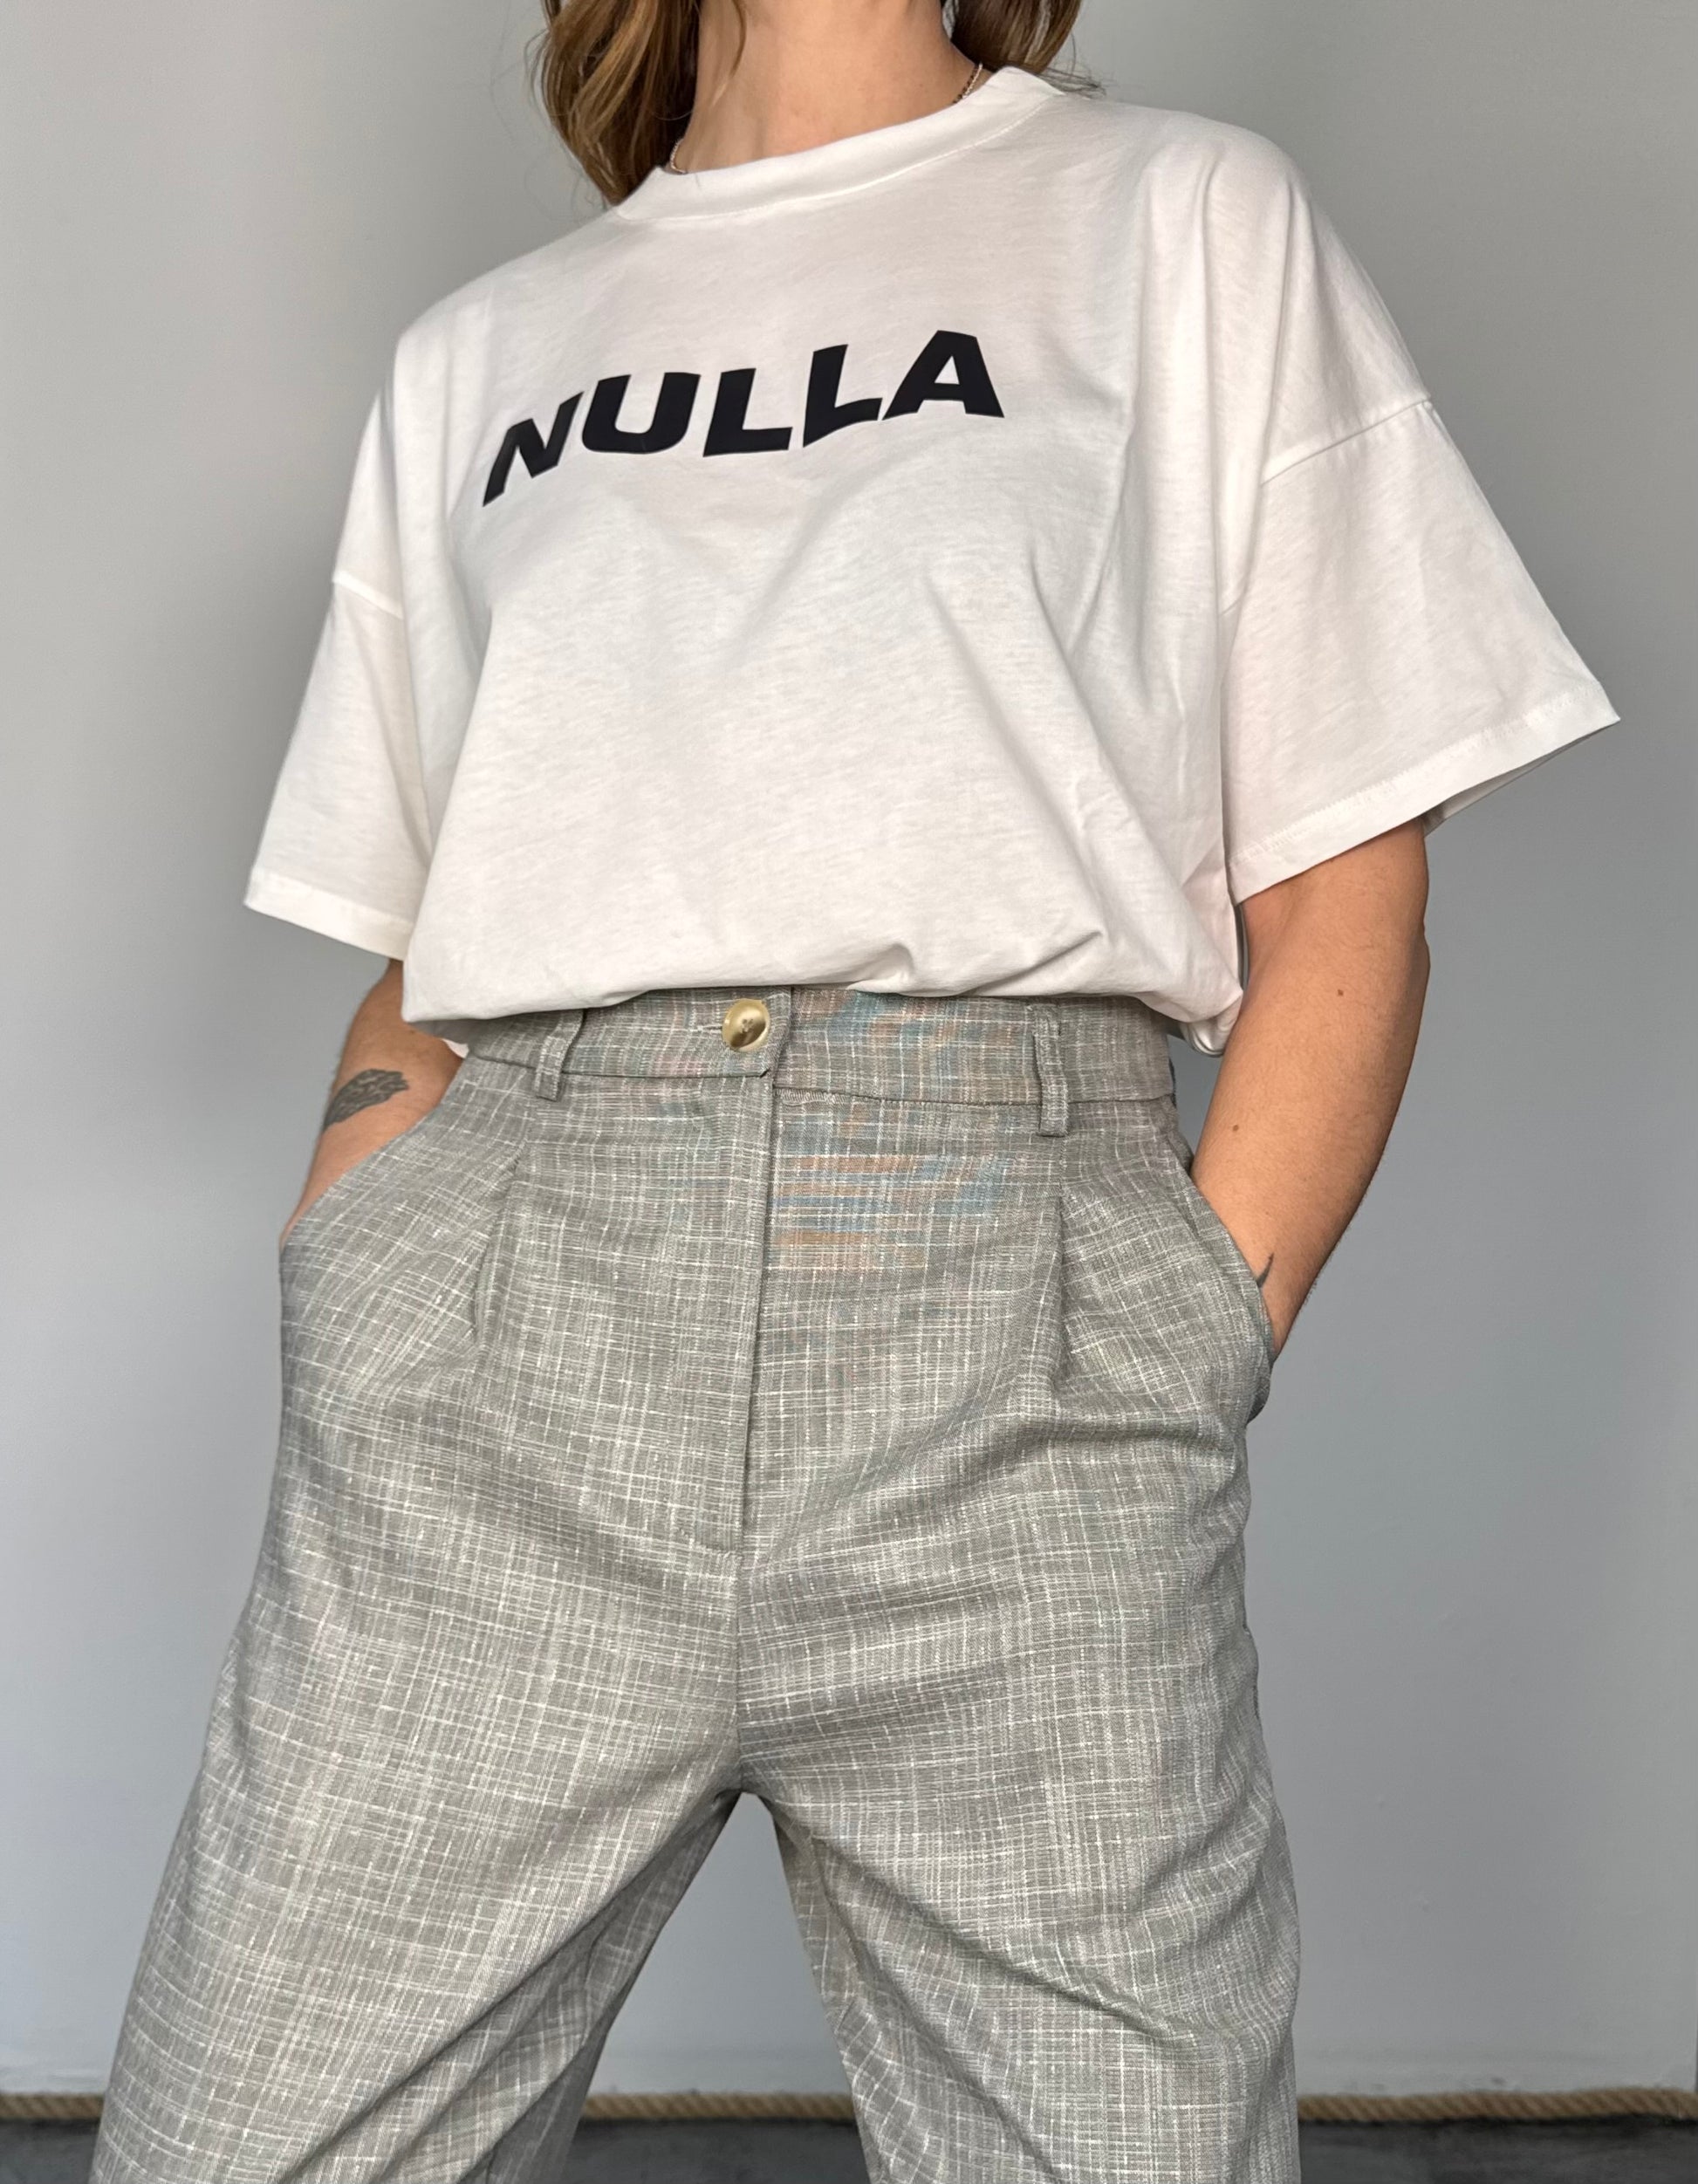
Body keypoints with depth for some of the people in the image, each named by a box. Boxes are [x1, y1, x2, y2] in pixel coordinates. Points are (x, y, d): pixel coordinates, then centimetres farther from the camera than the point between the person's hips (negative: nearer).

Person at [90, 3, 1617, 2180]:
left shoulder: (1188, 219, 14)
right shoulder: (471, 357, 22)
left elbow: (1344, 899, 6)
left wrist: (1187, 1363, -6)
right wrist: (354, 1254, 1)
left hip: (1014, 1286, -1)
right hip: (487, 1344, 3)